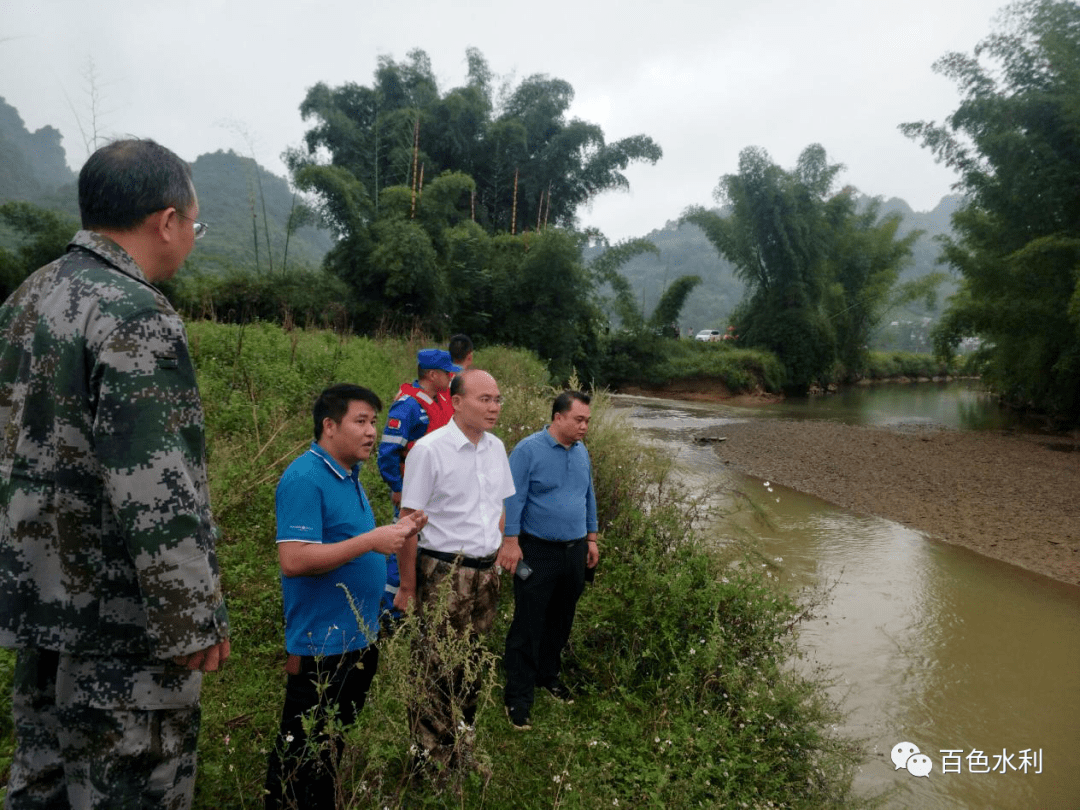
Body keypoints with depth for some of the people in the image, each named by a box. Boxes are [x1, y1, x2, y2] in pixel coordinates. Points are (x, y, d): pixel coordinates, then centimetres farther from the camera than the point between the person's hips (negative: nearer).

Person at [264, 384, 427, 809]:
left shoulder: (349, 475, 9)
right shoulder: (304, 479, -20)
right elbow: (293, 560, -29)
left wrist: (393, 532, 1)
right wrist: (372, 540, -29)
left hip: (359, 638, 9)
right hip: (323, 645, -9)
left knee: (333, 745, 24)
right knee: (302, 755, 8)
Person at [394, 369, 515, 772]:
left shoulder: (496, 448, 5)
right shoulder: (429, 449, -15)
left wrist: (497, 561, 13)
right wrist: (407, 587, -10)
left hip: (486, 572, 6)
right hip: (444, 572, -6)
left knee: (473, 664, 17)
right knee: (439, 669, 3)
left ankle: (462, 747, 36)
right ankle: (431, 757, 22)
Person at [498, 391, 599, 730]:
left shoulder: (582, 452, 7)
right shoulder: (528, 450, -14)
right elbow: (514, 498, -16)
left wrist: (591, 539, 15)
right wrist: (511, 542, -19)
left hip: (574, 551, 7)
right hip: (538, 552, -6)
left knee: (561, 620, 18)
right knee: (529, 624, -1)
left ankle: (548, 674, 36)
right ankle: (518, 696, 9)